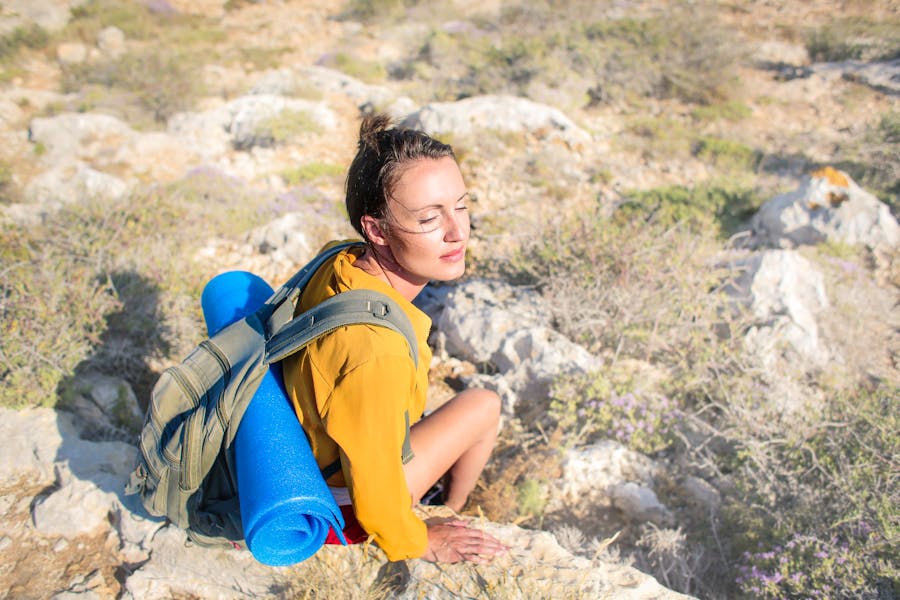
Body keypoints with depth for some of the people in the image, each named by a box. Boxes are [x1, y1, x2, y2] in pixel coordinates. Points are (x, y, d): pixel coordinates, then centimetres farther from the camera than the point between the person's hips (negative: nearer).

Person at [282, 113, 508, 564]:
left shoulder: (338, 261, -16)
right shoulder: (378, 349, -42)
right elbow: (374, 479, -28)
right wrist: (417, 542, -6)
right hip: (339, 512, -7)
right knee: (482, 407, -3)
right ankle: (451, 512, 27)